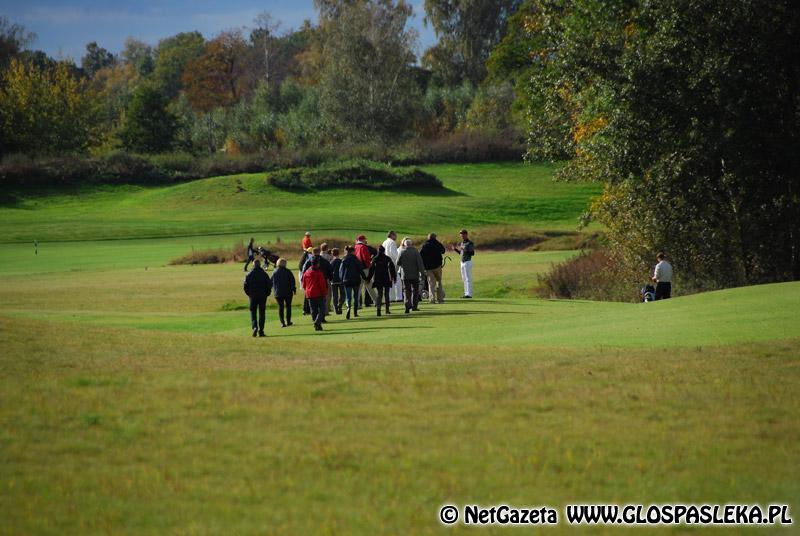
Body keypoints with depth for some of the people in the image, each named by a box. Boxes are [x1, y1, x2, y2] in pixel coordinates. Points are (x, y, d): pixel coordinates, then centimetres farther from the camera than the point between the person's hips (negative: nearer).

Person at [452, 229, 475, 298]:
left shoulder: (470, 243, -10)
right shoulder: (462, 243, 15)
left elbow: (472, 253, -17)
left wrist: (464, 250, -27)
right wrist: (455, 249, 6)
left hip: (467, 262, -9)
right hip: (462, 262, 9)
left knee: (468, 278, -9)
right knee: (464, 279, 10)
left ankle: (469, 294, -10)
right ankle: (466, 293, 15)